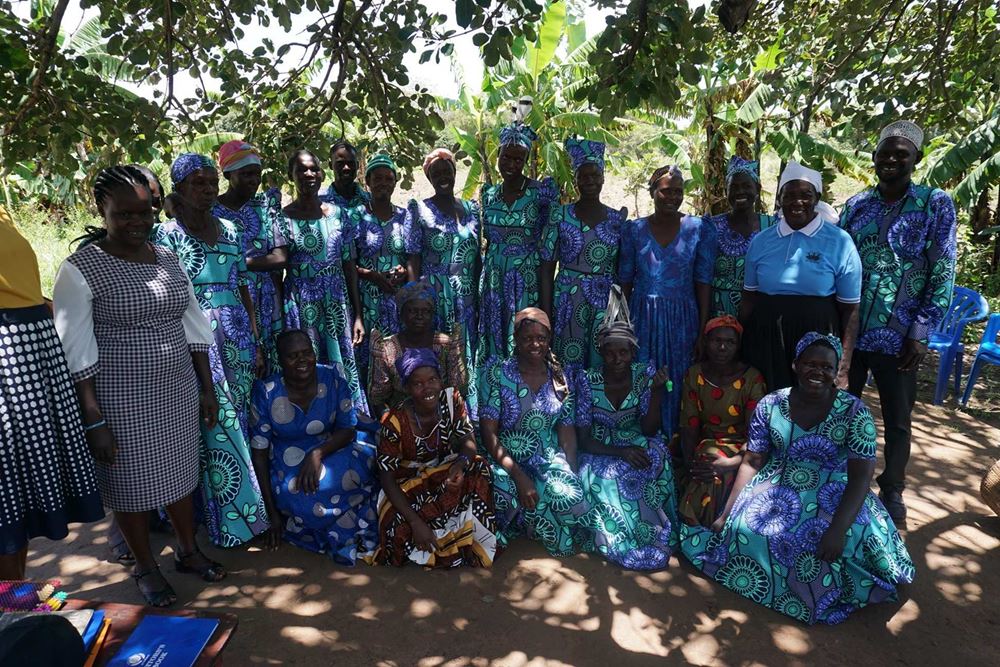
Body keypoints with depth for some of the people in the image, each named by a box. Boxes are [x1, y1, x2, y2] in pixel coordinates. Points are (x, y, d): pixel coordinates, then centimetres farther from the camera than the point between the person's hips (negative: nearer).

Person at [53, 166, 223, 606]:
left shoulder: (168, 259, 4)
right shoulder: (81, 268, -12)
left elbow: (192, 327, 9)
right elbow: (75, 353, -13)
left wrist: (207, 388, 8)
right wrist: (94, 421, -14)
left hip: (179, 392, 5)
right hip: (121, 403, -5)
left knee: (181, 473, 17)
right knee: (133, 485, 11)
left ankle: (188, 550, 39)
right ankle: (145, 567, 34)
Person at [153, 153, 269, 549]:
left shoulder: (228, 229, 11)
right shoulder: (168, 234, -4)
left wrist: (255, 343, 10)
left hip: (238, 335, 5)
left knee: (241, 419, 10)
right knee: (218, 428, 0)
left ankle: (249, 507, 25)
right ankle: (231, 520, 13)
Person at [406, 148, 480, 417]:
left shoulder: (472, 209, 11)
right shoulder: (420, 209, 0)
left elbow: (477, 258, 13)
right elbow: (413, 259, -4)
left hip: (467, 300, 4)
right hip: (433, 297, -3)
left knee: (467, 359, 8)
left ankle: (468, 418, 19)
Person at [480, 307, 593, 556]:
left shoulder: (559, 376, 5)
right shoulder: (498, 373, -6)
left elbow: (567, 430, 8)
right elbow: (488, 433, -10)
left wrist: (572, 474, -7)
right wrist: (519, 476, -20)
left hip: (549, 459, 3)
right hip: (506, 460, -2)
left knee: (571, 493, -28)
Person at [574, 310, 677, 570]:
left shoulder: (644, 374, -8)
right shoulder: (587, 380, -13)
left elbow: (649, 430, -9)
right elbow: (583, 439, -12)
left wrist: (657, 391, -24)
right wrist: (621, 452, -27)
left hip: (636, 445, 2)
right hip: (600, 451, -1)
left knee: (657, 454, -31)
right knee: (605, 476, -33)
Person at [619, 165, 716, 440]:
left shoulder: (700, 229, 1)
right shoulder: (634, 230, 4)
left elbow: (703, 281, -1)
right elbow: (625, 281, 6)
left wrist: (703, 328, -5)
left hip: (683, 318, -1)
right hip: (642, 317, 1)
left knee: (678, 382, 5)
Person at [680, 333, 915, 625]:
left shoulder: (854, 412, -9)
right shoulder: (770, 405, -5)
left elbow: (861, 476, -14)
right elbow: (751, 463, -1)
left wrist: (839, 528, -28)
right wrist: (727, 513, -7)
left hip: (832, 498, 0)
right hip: (776, 491, 1)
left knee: (848, 543, -27)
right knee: (743, 528, -24)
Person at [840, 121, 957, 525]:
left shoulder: (936, 204, -1)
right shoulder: (856, 205, 6)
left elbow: (943, 275, -5)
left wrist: (920, 333, -10)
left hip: (898, 336, -2)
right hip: (848, 331, 3)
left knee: (897, 422, 11)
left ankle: (892, 495, 29)